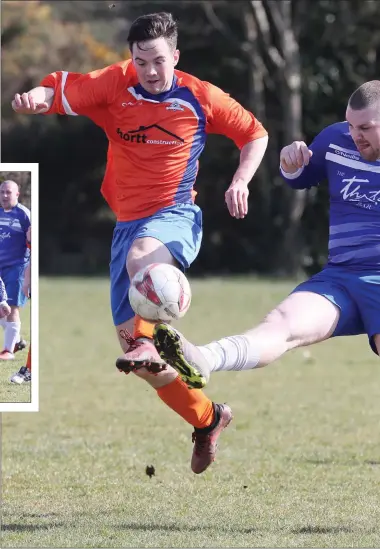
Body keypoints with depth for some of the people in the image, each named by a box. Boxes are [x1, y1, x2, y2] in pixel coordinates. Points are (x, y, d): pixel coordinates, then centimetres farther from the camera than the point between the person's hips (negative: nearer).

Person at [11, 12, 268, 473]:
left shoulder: (200, 98, -2)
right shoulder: (115, 85, -1)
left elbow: (254, 134, 11)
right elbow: (60, 91, -10)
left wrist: (240, 182, -4)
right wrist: (38, 96, -33)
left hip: (176, 216, -4)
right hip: (128, 222, 4)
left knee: (140, 255, -42)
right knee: (129, 341, 4)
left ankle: (147, 344, -49)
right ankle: (206, 419, 19)